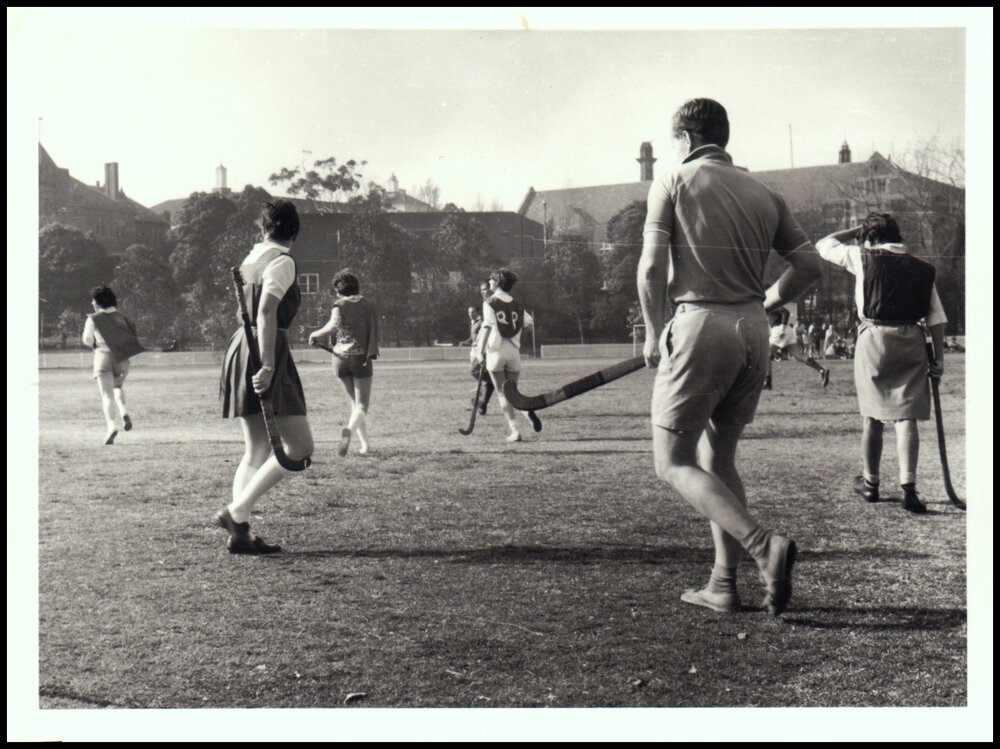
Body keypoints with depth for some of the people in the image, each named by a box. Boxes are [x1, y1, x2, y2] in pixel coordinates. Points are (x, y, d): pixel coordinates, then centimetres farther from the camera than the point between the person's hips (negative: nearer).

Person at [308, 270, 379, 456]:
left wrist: (315, 334, -4)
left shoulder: (339, 305, -1)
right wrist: (370, 357, 10)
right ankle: (349, 429, -32)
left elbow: (334, 325, -18)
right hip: (361, 357, -1)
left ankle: (364, 444, 17)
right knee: (362, 406, -1)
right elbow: (374, 333, 4)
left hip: (340, 358, 1)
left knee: (355, 403, 16)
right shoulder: (368, 306, 7)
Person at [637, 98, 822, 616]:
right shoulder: (763, 193, 13)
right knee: (719, 458, 16)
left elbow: (651, 268, -8)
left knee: (673, 462, 1)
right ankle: (723, 585, 17)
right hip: (754, 334, 6)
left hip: (699, 325, -6)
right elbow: (808, 265, 9)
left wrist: (654, 334, 4)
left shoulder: (673, 182, 0)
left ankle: (764, 545, -16)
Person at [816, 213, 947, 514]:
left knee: (872, 416, 10)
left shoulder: (863, 257, 3)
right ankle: (908, 487, -10)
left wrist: (857, 231, 25)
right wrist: (938, 357, 8)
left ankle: (870, 483, 21)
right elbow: (937, 318, 6)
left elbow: (824, 245, 16)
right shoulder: (922, 268, 11)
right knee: (906, 416, 0)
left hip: (874, 337, -2)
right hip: (912, 342, 2)